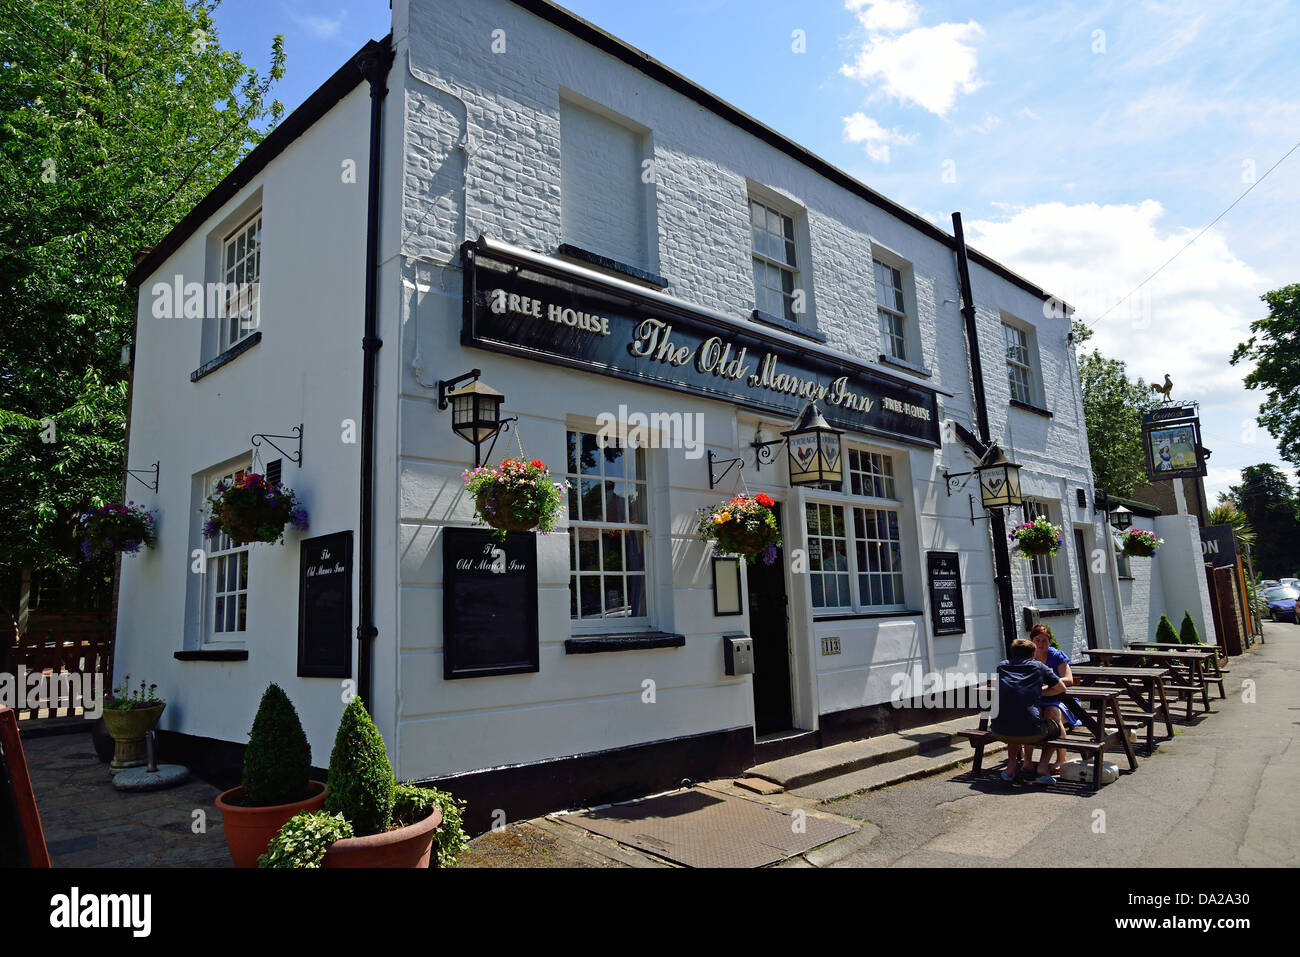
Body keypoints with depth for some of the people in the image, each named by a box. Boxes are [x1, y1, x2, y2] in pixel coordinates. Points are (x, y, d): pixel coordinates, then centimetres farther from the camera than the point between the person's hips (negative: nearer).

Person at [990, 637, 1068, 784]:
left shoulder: (1002, 666, 19)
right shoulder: (1038, 666, 12)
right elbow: (1061, 688, 22)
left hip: (999, 732, 3)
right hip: (1031, 733, -3)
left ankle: (1011, 766, 25)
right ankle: (1042, 767, 15)